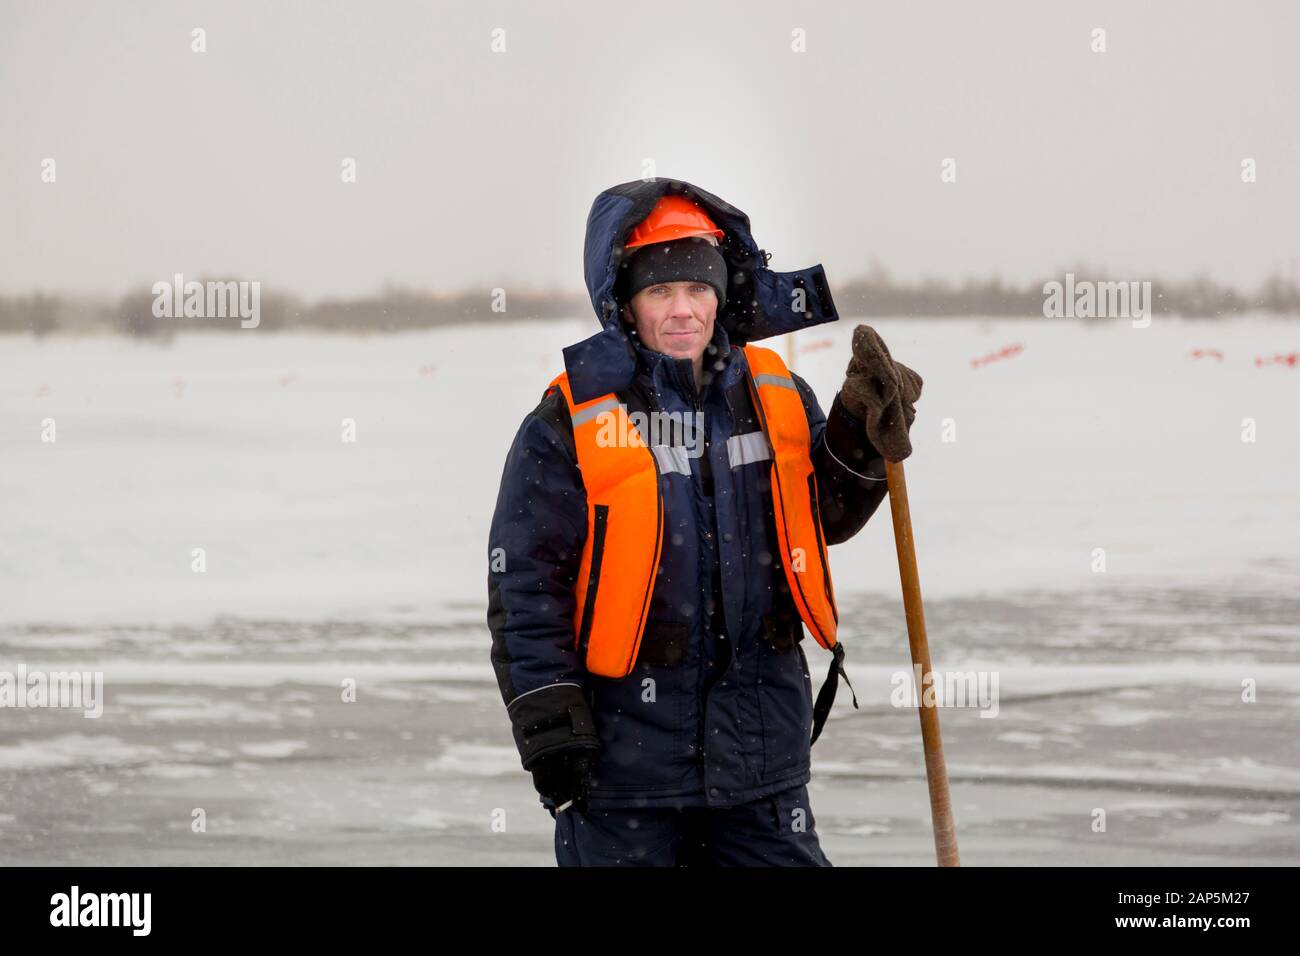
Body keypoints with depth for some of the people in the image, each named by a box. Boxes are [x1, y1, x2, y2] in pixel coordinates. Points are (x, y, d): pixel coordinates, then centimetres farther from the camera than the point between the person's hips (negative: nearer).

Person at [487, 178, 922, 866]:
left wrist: (862, 437, -2)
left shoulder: (775, 396, 6)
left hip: (760, 738, 4)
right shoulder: (568, 425, -8)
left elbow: (827, 517, 17)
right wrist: (548, 725, -11)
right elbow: (524, 585, -6)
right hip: (625, 745, -4)